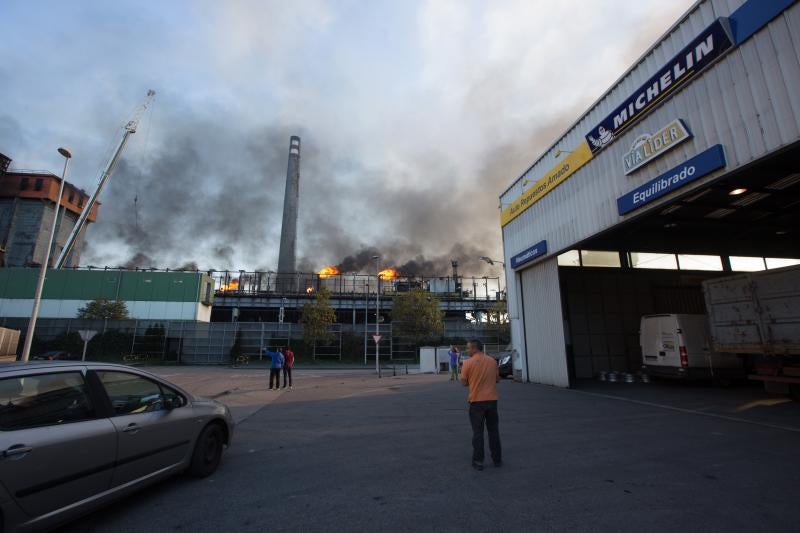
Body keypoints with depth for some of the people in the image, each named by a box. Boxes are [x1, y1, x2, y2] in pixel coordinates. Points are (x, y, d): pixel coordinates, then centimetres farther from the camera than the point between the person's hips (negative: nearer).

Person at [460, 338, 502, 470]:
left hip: (477, 401, -3)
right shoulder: (492, 361, 2)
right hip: (492, 400, 4)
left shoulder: (468, 362, -11)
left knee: (478, 432, 6)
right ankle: (497, 459, 23)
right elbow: (497, 379, 10)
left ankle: (478, 461, 10)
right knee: (494, 431, 15)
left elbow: (464, 382, -6)